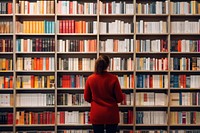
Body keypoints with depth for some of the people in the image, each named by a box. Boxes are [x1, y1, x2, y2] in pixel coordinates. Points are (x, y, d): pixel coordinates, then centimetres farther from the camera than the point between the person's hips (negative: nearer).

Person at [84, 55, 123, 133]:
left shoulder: (90, 79, -8)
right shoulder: (113, 78, -13)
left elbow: (86, 98, 2)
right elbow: (119, 99, -8)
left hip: (96, 115, 1)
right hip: (111, 115, -1)